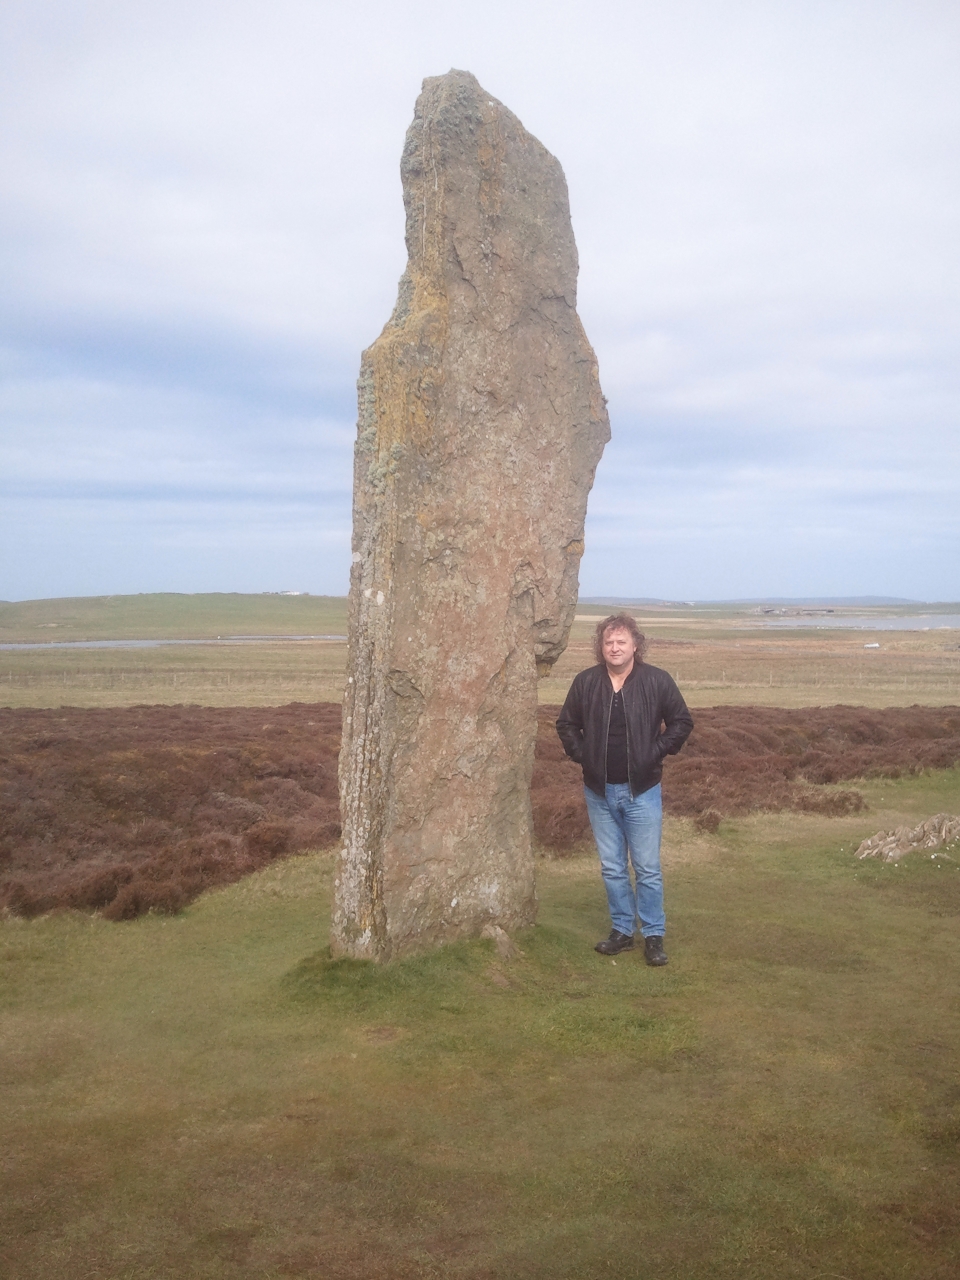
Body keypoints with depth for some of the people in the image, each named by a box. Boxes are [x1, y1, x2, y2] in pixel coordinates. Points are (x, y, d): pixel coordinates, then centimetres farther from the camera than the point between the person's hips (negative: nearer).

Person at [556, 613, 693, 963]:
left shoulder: (657, 681, -7)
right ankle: (622, 931, 23)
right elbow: (566, 724, 12)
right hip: (599, 792, 3)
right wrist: (581, 755, 0)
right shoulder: (585, 682, -1)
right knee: (612, 868, 11)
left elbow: (682, 721, 2)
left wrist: (657, 752, -6)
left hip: (642, 790, -3)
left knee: (648, 869, 2)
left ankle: (653, 935, 12)